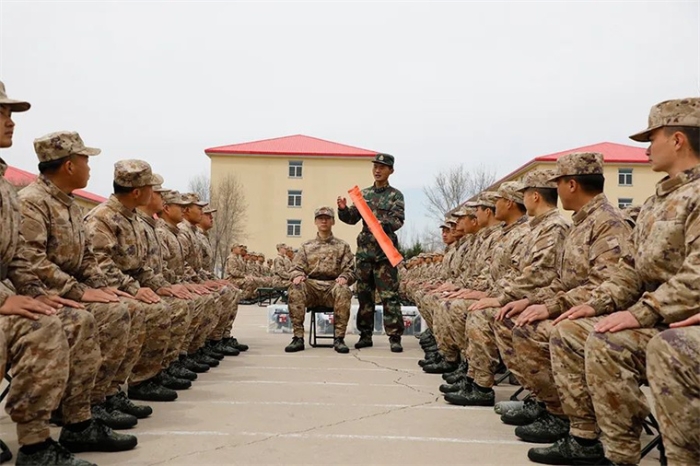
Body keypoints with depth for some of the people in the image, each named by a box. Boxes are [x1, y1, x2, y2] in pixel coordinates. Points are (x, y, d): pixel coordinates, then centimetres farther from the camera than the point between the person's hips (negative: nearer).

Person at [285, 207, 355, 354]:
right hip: (311, 286, 1)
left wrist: (344, 277, -15)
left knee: (344, 291, -37)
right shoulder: (306, 246, 20)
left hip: (333, 286, -1)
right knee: (295, 288, -33)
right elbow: (297, 268, 13)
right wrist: (297, 275, -12)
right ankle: (298, 337, -29)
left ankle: (339, 338, -27)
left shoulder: (342, 246, 16)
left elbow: (350, 270, 10)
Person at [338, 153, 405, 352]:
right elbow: (352, 218, 13)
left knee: (390, 295, -5)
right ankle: (365, 334, 17)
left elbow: (397, 221, -9)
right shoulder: (364, 194, 14)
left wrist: (382, 223, -28)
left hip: (385, 250, -4)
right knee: (364, 294, 8)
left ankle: (395, 337, -2)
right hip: (364, 249, 4)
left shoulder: (395, 195, 3)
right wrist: (343, 209, -8)